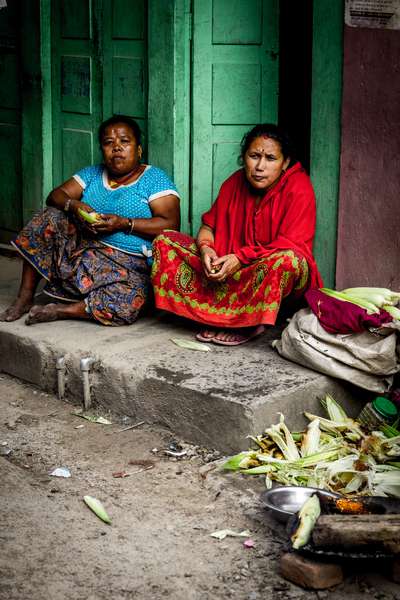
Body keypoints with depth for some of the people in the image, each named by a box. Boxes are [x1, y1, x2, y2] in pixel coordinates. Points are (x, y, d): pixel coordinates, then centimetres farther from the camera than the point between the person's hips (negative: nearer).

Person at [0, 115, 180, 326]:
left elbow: (170, 225, -12)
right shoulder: (93, 174, 15)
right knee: (51, 218, -14)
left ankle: (59, 310, -13)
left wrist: (124, 223, -21)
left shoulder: (154, 179, -2)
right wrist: (73, 205, -16)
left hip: (128, 264, -5)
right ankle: (25, 297, -8)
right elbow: (55, 195, 8)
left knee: (124, 306, -36)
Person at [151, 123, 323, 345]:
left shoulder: (298, 188, -15)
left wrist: (241, 258, -26)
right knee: (165, 241, -6)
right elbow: (209, 225, 7)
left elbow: (292, 245, -22)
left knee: (287, 260, -44)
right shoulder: (235, 183, 1)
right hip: (231, 268, 6)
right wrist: (205, 248, -17)